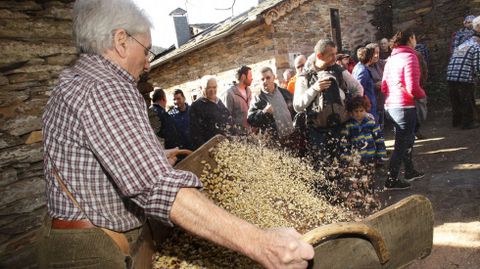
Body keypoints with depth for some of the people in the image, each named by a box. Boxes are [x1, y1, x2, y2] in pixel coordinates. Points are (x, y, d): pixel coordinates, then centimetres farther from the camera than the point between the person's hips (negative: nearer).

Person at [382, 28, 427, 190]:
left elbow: (384, 87, 12)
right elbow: (412, 88, -21)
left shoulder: (391, 59, 12)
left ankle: (409, 172, 37)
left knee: (407, 139, 23)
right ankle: (391, 180, 8)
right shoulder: (409, 57, -12)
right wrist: (422, 95, -3)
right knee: (402, 144, 2)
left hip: (391, 105, 8)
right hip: (404, 107, -8)